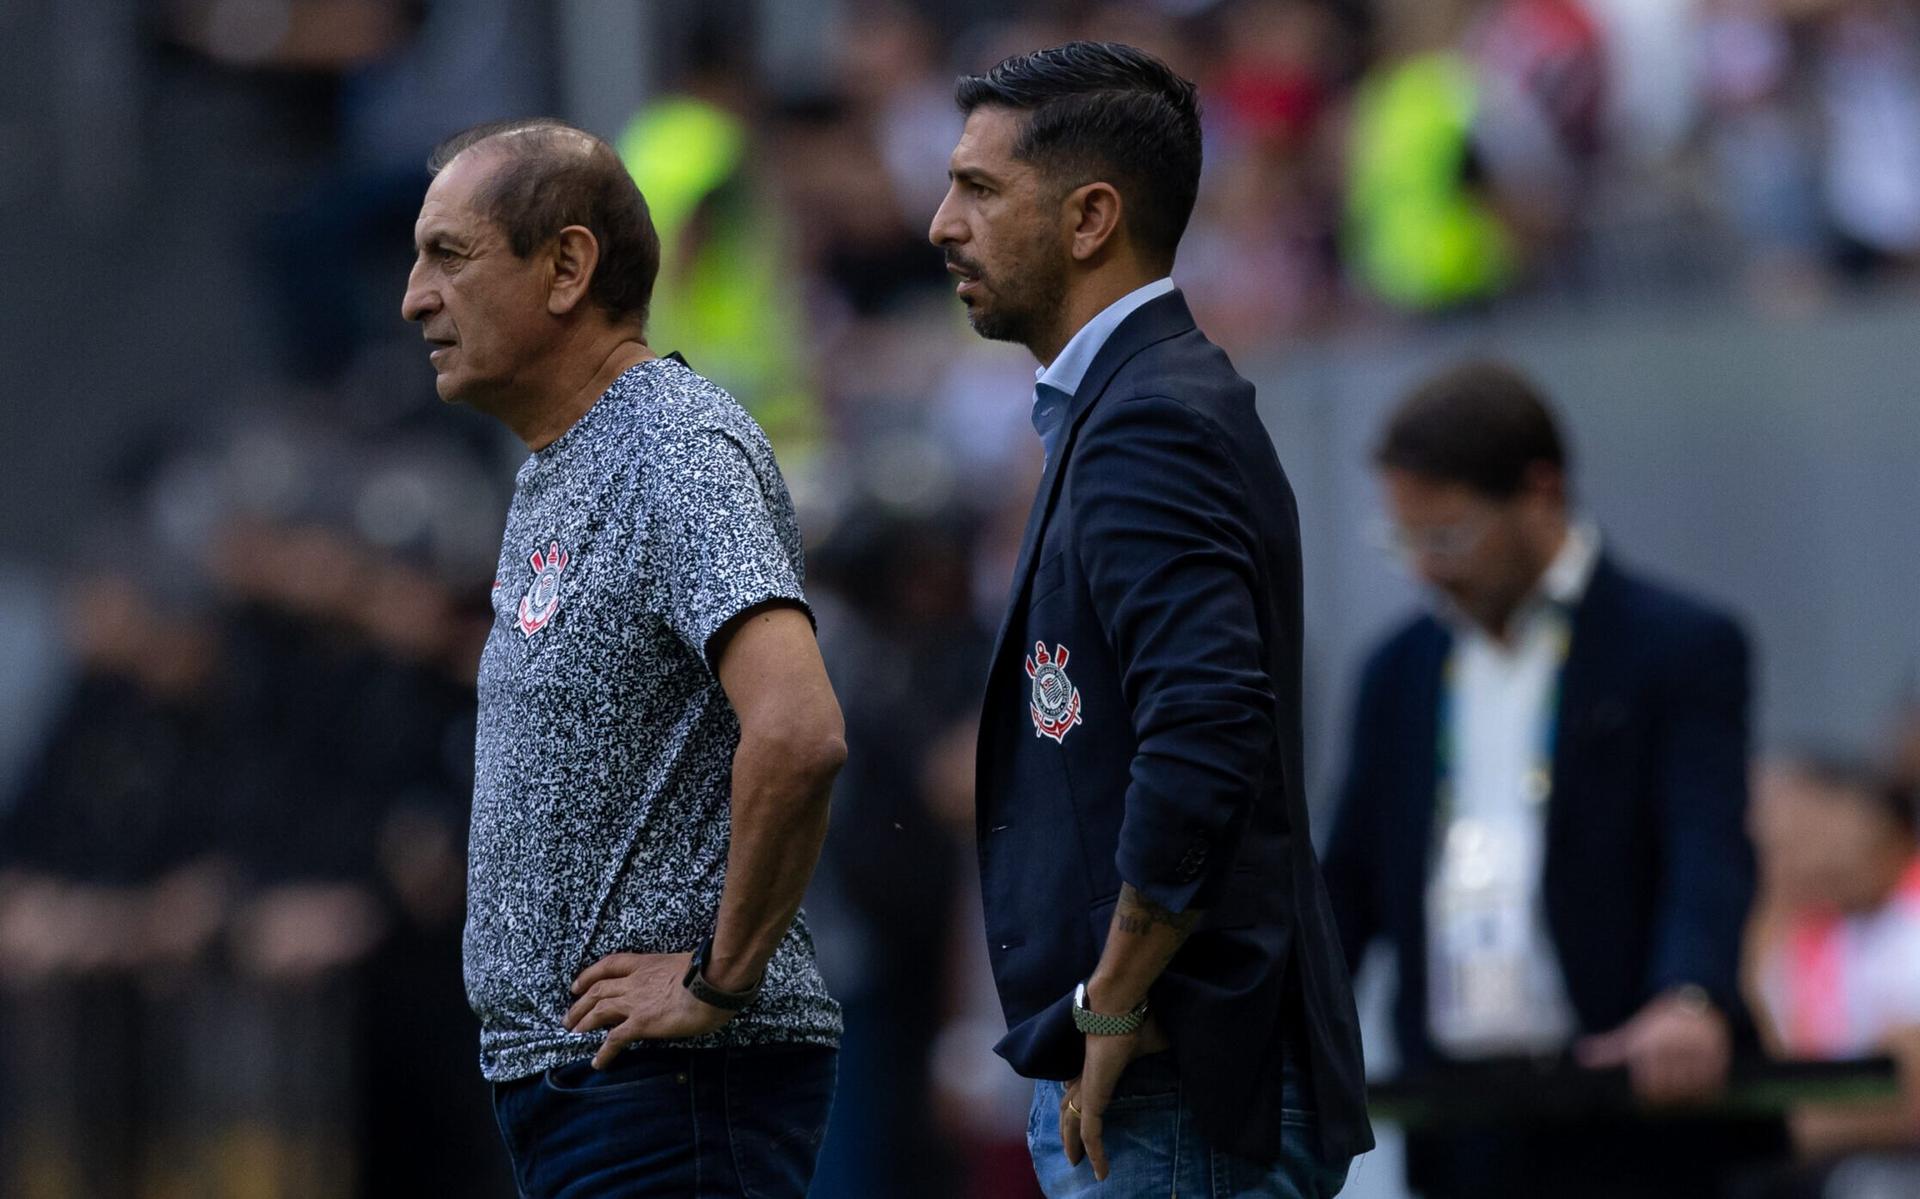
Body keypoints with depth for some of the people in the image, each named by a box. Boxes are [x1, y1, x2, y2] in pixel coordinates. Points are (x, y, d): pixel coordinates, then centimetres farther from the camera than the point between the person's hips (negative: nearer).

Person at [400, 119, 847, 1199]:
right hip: (563, 1069, 10)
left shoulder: (678, 452, -15)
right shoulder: (559, 469, 18)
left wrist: (719, 981, -20)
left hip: (670, 1077, -10)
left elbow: (798, 733, -29)